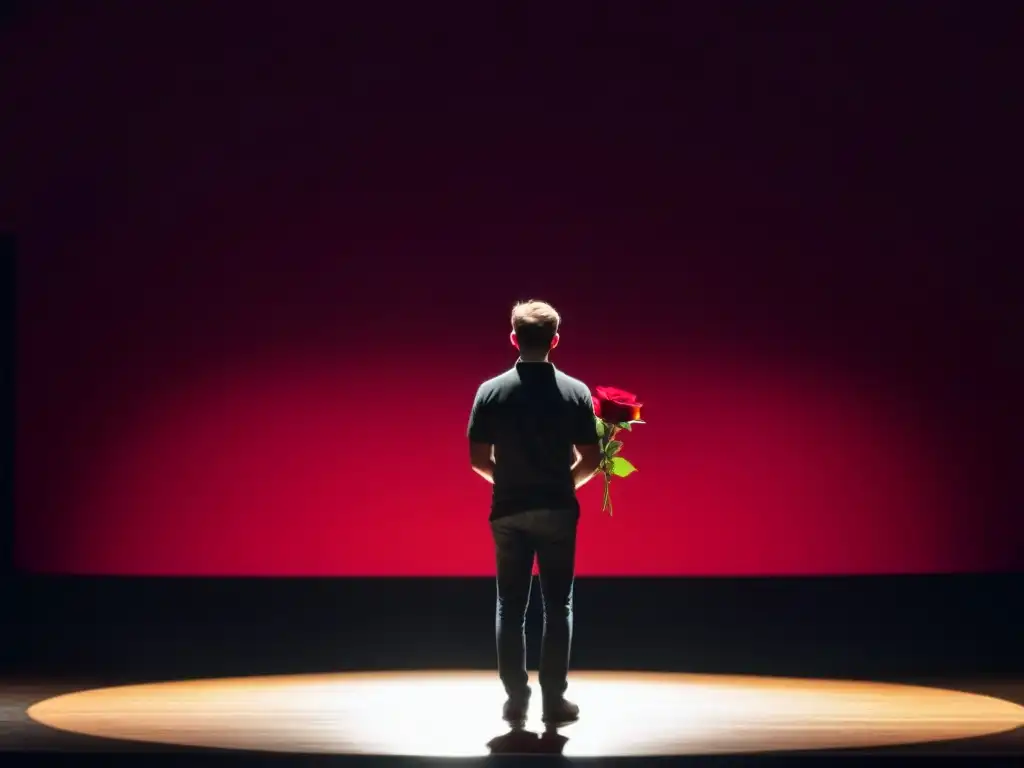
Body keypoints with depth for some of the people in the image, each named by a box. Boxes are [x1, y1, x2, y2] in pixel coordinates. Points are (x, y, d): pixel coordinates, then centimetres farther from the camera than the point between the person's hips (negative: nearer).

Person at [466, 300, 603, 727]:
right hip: (557, 510, -1)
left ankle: (516, 700, 8)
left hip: (508, 511, 1)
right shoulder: (576, 392, -6)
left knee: (510, 606, 9)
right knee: (557, 605, 6)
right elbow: (591, 460, -4)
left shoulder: (491, 391, -5)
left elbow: (478, 459, -3)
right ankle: (554, 700, 4)